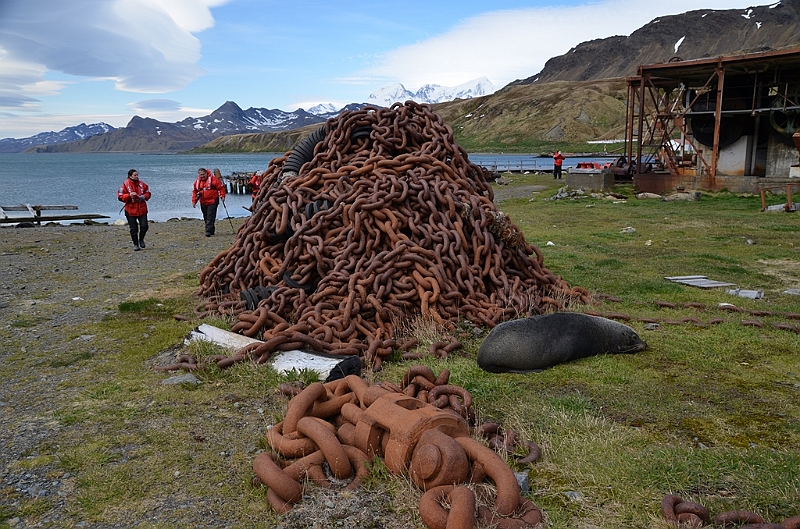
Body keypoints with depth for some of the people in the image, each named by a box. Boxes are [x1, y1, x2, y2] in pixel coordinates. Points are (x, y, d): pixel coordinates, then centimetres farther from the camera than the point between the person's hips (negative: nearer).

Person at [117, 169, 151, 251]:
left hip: (142, 209, 2)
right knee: (133, 229, 4)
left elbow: (148, 193, 12)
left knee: (144, 226, -4)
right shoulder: (125, 185, -6)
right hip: (131, 210, -2)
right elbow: (120, 197, -7)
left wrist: (143, 197, -8)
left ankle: (141, 240, 23)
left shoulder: (142, 184, 3)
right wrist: (129, 195, -22)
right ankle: (136, 244, 18)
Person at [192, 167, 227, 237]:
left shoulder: (213, 179, -8)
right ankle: (211, 230, 24)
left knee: (210, 217, -13)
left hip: (212, 202, -6)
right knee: (206, 217, 12)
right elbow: (194, 192, 16)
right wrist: (194, 201, 10)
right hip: (203, 203, 6)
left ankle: (208, 231, -15)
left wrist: (222, 196, -12)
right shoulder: (197, 182, 7)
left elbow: (221, 187, -5)